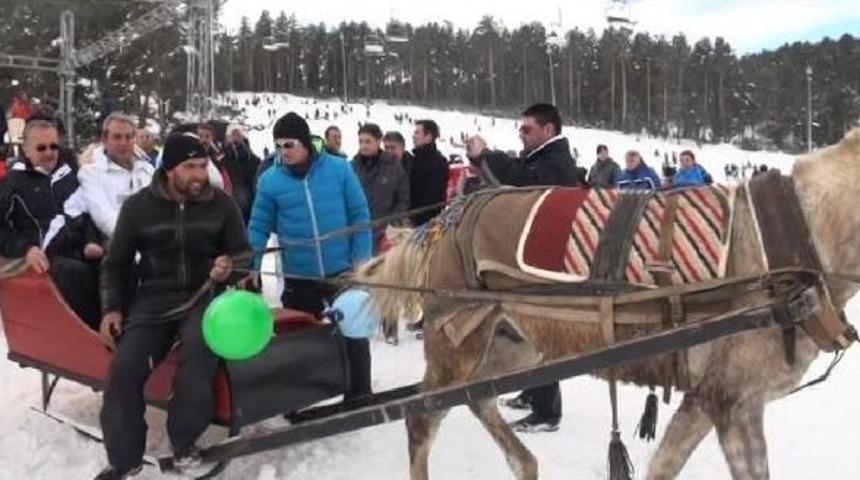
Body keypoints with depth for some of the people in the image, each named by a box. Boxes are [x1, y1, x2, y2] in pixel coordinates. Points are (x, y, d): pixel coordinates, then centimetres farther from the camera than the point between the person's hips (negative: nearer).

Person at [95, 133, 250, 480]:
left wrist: (230, 266, -15)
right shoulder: (138, 206, 2)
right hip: (154, 299, 1)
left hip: (204, 296, -1)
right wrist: (112, 308, -1)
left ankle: (184, 442, -16)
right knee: (125, 366, -20)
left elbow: (244, 253, 9)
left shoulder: (221, 204, 2)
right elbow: (115, 264, 11)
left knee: (201, 348, -34)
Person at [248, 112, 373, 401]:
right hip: (299, 277, 1)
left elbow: (360, 216, -3)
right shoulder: (270, 180, -5)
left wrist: (362, 260, -8)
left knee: (354, 334, 10)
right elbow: (259, 228, 1)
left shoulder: (339, 169, -7)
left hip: (343, 271, -1)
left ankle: (359, 396, 26)